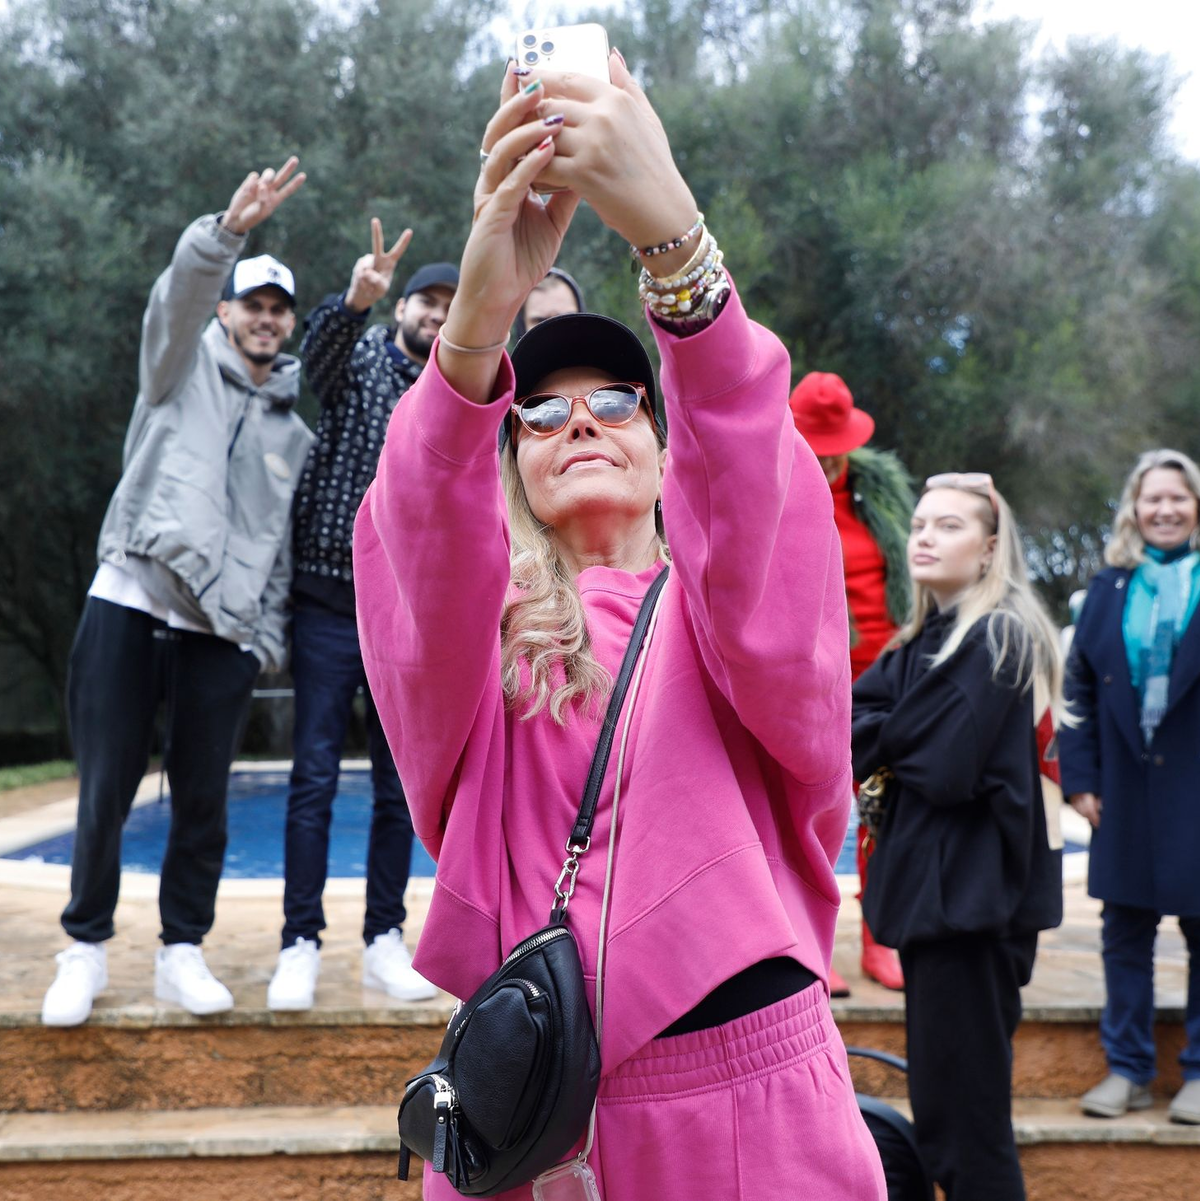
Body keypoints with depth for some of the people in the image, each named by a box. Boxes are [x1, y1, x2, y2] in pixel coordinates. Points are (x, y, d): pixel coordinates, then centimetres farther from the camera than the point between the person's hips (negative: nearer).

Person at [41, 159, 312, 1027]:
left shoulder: (293, 433, 19)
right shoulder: (184, 365, 10)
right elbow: (180, 293, -12)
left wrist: (269, 642, 8)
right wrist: (231, 230, -29)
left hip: (222, 634, 3)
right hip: (129, 606, -2)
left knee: (203, 802, 2)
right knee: (106, 794, -1)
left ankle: (183, 953, 16)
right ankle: (87, 950, 15)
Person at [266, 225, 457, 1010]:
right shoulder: (360, 360, 3)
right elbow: (319, 347, -22)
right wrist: (357, 298, -43)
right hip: (330, 605, -3)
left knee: (400, 785, 5)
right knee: (315, 777, -4)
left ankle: (385, 943, 14)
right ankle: (301, 944, 2)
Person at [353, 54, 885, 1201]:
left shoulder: (734, 598, 4)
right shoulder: (473, 622, 6)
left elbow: (752, 508, -18)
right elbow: (430, 554, -18)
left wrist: (673, 235, -33)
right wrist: (477, 325, -35)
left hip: (752, 1104, 0)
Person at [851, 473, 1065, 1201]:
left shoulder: (998, 638, -14)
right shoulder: (926, 639, 13)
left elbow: (944, 771, -21)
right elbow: (855, 711, 2)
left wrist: (879, 735, -5)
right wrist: (895, 738, -17)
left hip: (971, 895, -9)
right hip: (935, 891, 9)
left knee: (964, 1114, -2)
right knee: (942, 1108, 18)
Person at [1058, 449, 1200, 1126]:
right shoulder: (1110, 587, 7)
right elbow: (1080, 689, 8)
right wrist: (1081, 777, 1)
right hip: (1128, 790, 3)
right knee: (1124, 933, 10)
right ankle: (1129, 1070, 22)